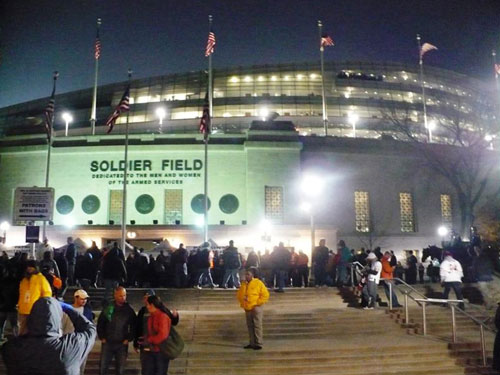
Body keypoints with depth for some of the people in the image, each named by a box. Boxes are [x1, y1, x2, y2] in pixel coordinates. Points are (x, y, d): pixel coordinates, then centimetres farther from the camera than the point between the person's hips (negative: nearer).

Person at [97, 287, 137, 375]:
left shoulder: (129, 310, 0)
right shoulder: (108, 309, -1)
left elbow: (134, 327, 7)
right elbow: (100, 324, 7)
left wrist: (129, 339, -1)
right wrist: (102, 337, 1)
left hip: (122, 344, 0)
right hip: (107, 343, 0)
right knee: (103, 368, 5)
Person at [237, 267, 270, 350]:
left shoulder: (258, 283, -8)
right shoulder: (244, 284, 8)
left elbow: (265, 295, -11)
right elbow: (239, 295, 8)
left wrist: (257, 303, -12)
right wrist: (242, 303, -7)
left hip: (256, 308, -6)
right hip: (247, 309, 6)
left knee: (257, 326, -3)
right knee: (250, 326, 11)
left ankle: (259, 344, 2)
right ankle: (252, 343, 20)